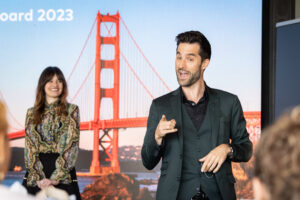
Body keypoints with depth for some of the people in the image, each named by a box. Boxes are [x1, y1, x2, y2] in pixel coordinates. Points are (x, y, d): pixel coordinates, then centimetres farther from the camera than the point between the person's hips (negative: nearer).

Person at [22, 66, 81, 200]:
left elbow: (71, 145, -4)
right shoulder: (32, 113, 10)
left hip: (64, 175, -2)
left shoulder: (71, 110, 4)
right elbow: (30, 147, 3)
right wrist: (38, 177, -10)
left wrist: (56, 178, -12)